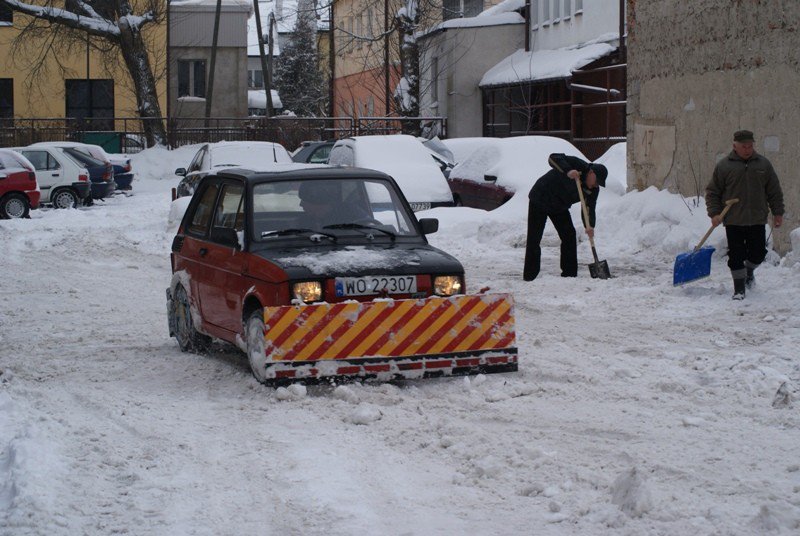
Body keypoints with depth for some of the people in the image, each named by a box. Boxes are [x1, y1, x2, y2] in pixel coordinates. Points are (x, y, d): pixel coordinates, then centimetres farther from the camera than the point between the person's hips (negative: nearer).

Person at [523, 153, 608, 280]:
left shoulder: (593, 190, -8)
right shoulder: (577, 165, -26)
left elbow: (589, 208, -13)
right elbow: (554, 158, -34)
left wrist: (589, 226, -33)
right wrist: (568, 171, -50)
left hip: (559, 207, 7)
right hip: (540, 200, -7)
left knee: (569, 235, -1)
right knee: (534, 238, -8)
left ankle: (570, 273, 6)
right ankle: (530, 276, -5)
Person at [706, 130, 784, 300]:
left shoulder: (763, 164, 5)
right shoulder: (724, 166, -2)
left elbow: (774, 191, 10)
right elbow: (712, 192, 2)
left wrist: (778, 212, 7)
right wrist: (714, 213, -8)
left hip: (757, 220, 2)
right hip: (733, 221, -2)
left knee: (758, 252, 6)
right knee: (736, 256, -1)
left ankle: (749, 271, 37)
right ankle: (739, 289, 9)